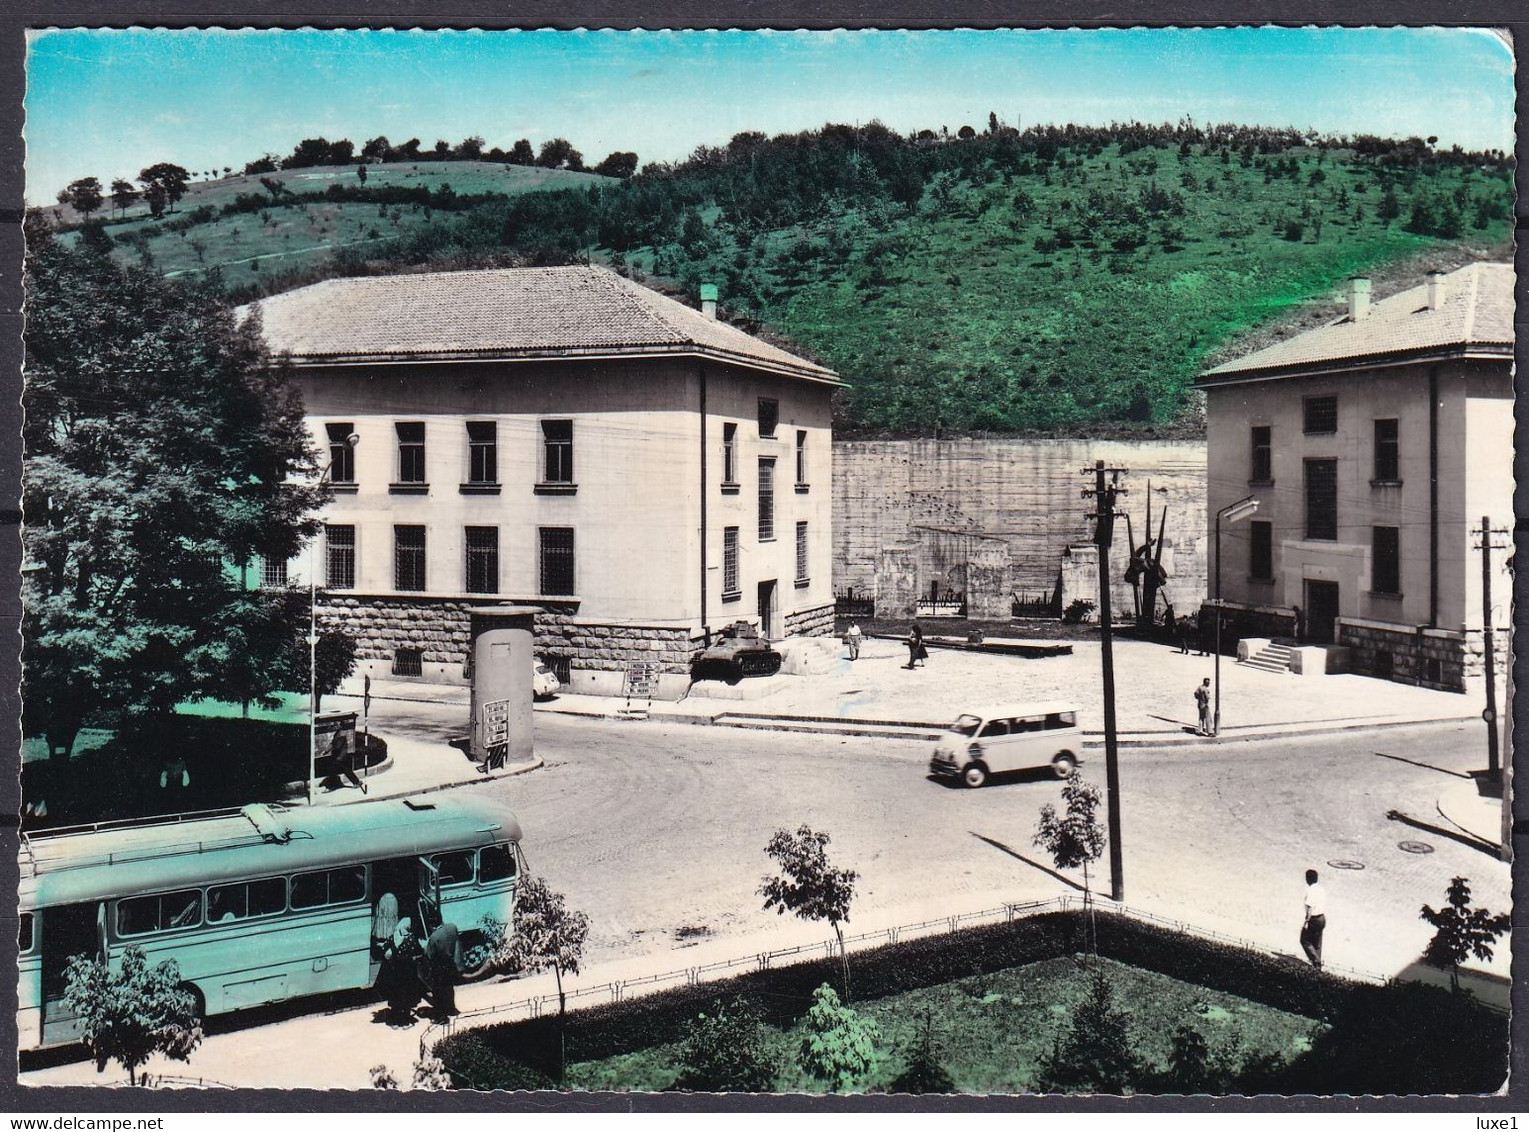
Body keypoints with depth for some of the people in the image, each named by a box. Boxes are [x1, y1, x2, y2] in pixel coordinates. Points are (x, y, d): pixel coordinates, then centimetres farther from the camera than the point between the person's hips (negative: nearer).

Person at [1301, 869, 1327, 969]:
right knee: (1317, 943, 18)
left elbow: (1310, 908, -23)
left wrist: (1306, 921, -17)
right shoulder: (1322, 889, 4)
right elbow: (1324, 905, 11)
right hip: (1322, 918, 8)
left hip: (1313, 919, -8)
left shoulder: (1311, 891, -21)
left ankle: (1316, 961, -3)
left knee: (1305, 941, 6)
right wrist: (1324, 920, 20)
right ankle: (1318, 964, 23)